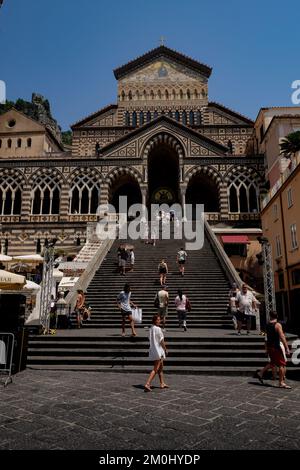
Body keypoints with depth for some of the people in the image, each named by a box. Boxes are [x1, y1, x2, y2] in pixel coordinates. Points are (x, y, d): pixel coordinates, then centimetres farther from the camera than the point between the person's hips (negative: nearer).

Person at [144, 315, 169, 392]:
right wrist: (165, 349, 0)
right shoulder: (158, 329, -17)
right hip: (158, 350, -9)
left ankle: (162, 383, 30)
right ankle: (147, 384, -13)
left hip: (153, 350, 9)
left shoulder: (151, 328, 8)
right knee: (155, 369, -7)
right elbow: (161, 341, -13)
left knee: (160, 367, 21)